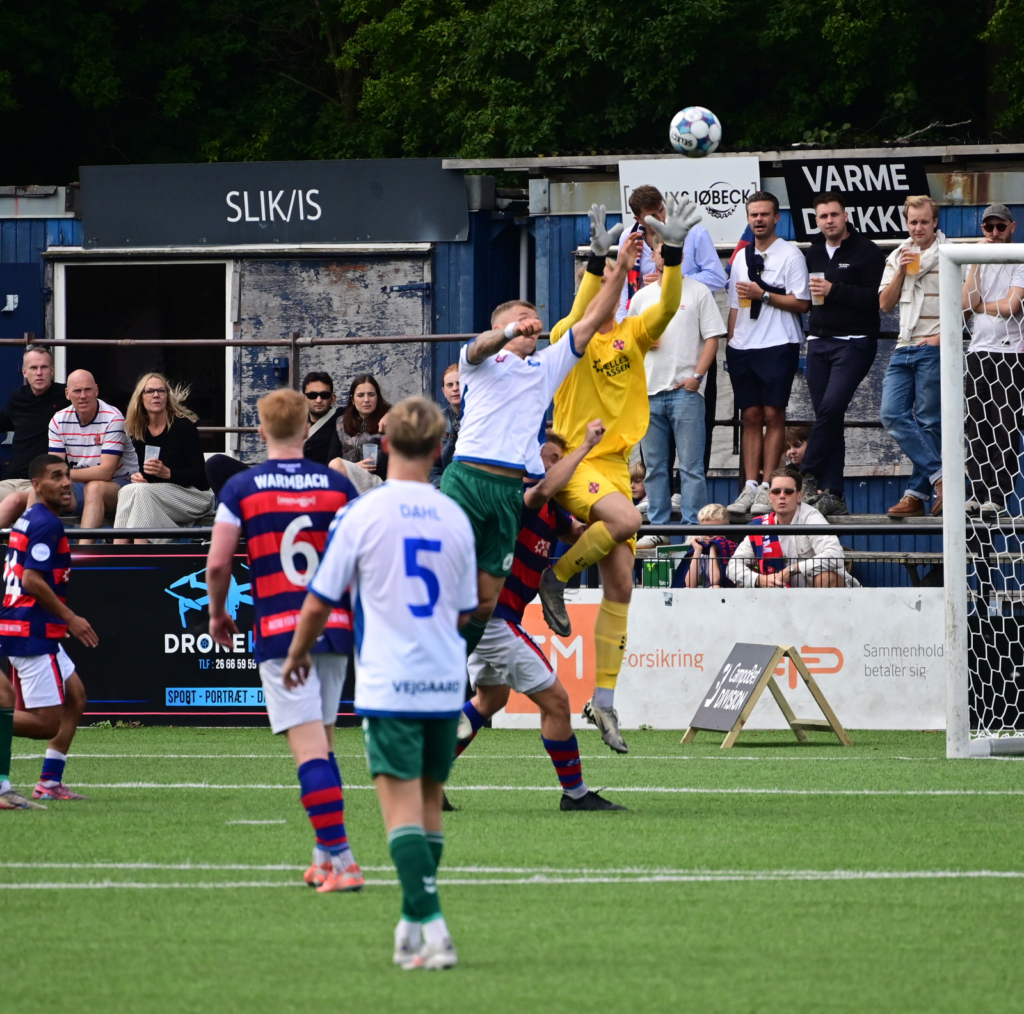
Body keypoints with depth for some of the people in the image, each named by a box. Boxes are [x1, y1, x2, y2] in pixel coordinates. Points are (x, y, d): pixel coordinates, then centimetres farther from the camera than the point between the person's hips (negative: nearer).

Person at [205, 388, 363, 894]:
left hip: (278, 631, -3)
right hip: (335, 625, 3)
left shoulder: (240, 488, -2)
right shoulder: (337, 485, 3)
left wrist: (217, 613, 14)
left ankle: (341, 858, -17)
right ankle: (325, 857, 20)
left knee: (309, 748, -8)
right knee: (323, 742, 17)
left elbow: (217, 564, -4)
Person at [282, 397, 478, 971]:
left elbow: (318, 604, -2)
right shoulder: (456, 518, 5)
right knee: (430, 803, 15)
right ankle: (414, 924, 22)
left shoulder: (363, 514, -8)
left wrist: (298, 654, 17)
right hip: (446, 683, 4)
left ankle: (432, 928, -19)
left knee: (402, 807, -7)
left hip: (388, 683, -4)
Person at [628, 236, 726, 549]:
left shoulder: (698, 292, 4)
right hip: (649, 391, 4)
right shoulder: (642, 297, 16)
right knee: (655, 466, 7)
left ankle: (693, 528, -7)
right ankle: (658, 527, 11)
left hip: (686, 390, -4)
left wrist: (697, 375, -11)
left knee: (691, 464, -7)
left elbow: (713, 337, 0)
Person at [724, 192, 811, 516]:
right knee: (751, 416, 4)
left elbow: (802, 303, -9)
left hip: (777, 346, -6)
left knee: (773, 415, -6)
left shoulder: (790, 255, -2)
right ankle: (750, 486, 2)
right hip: (743, 346, 6)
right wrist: (730, 342, 13)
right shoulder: (741, 258, 17)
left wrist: (763, 295, -13)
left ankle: (767, 488, -7)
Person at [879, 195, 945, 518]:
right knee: (892, 415, -6)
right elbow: (885, 303, 11)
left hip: (934, 347, -6)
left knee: (928, 422, -4)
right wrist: (901, 272, -3)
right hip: (904, 347, 6)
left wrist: (942, 336, -14)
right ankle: (939, 476, -5)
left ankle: (918, 494, -1)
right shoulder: (897, 257, 16)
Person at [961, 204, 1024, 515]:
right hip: (978, 351, 5)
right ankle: (978, 494, 6)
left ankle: (998, 497, -7)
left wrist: (976, 304, 1)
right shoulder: (975, 263, 15)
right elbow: (965, 308, 1)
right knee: (976, 428, 3)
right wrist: (976, 263, -2)